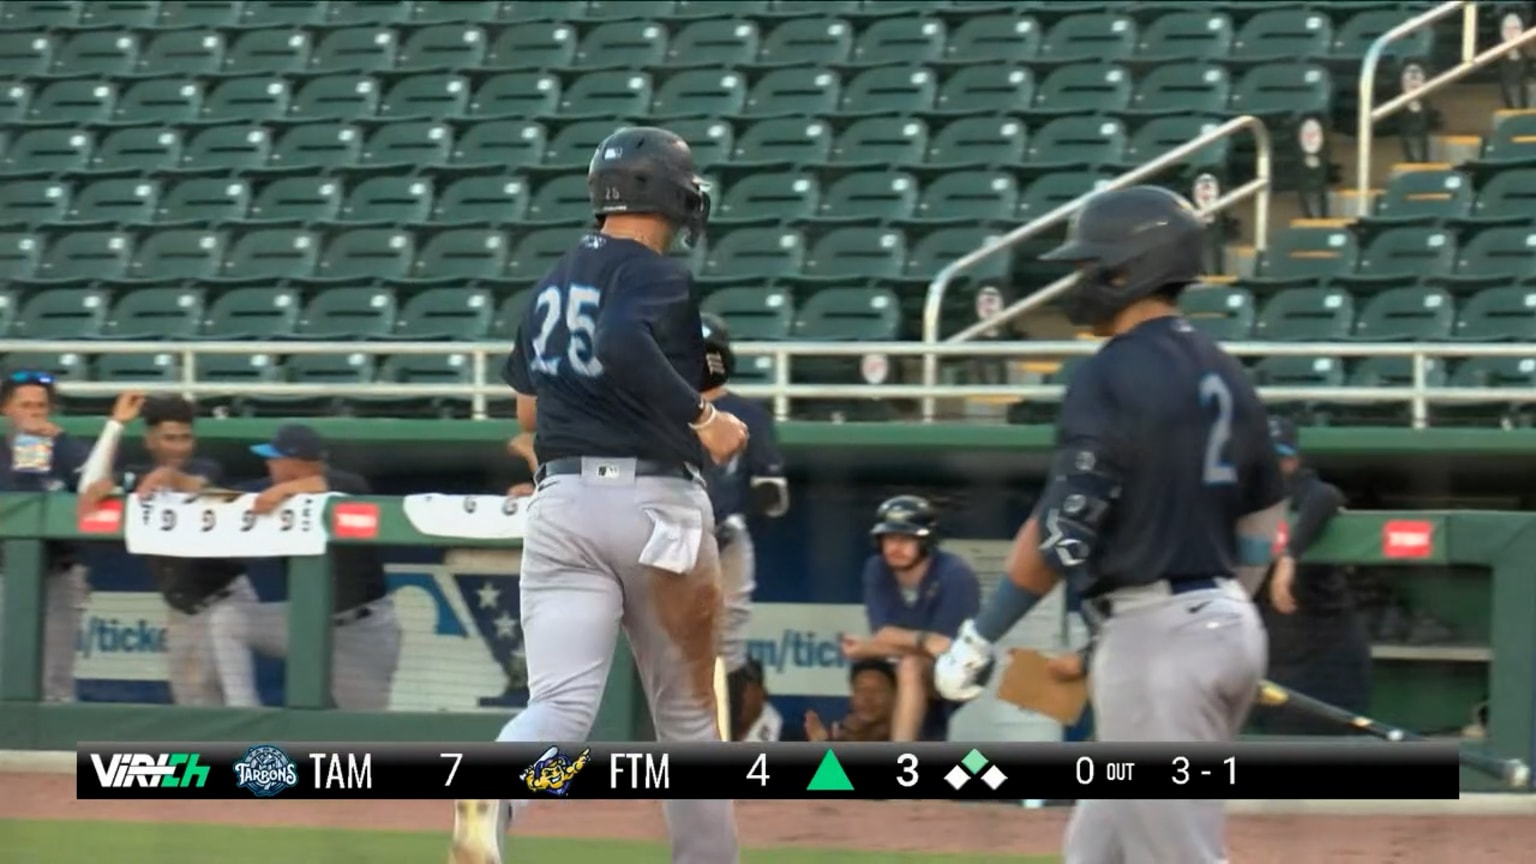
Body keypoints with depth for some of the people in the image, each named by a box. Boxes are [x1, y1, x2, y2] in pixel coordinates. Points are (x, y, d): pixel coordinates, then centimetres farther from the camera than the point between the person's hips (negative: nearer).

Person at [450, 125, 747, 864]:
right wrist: (698, 417, -19)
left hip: (561, 499, 5)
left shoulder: (554, 284, 17)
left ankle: (490, 792, -41)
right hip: (656, 503, -5)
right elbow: (621, 344, -28)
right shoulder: (656, 275, -7)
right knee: (687, 713, 10)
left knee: (560, 701, -10)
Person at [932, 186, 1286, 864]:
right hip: (1228, 626, 9)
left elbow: (1061, 533, -17)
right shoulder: (1224, 376, 12)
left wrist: (978, 639, -10)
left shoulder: (1111, 377, -13)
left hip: (1155, 635, -9)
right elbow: (1261, 528, 16)